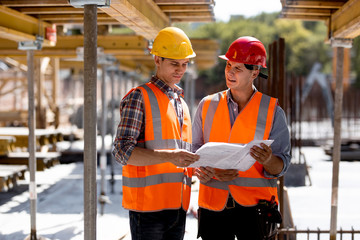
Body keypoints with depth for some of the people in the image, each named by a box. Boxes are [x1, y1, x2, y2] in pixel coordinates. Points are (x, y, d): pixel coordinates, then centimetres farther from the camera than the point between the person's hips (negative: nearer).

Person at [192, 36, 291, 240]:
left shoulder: (272, 111, 2)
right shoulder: (207, 106, 9)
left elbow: (282, 166, -1)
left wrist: (268, 160, -24)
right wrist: (212, 172, -11)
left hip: (254, 206, -2)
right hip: (213, 203, 2)